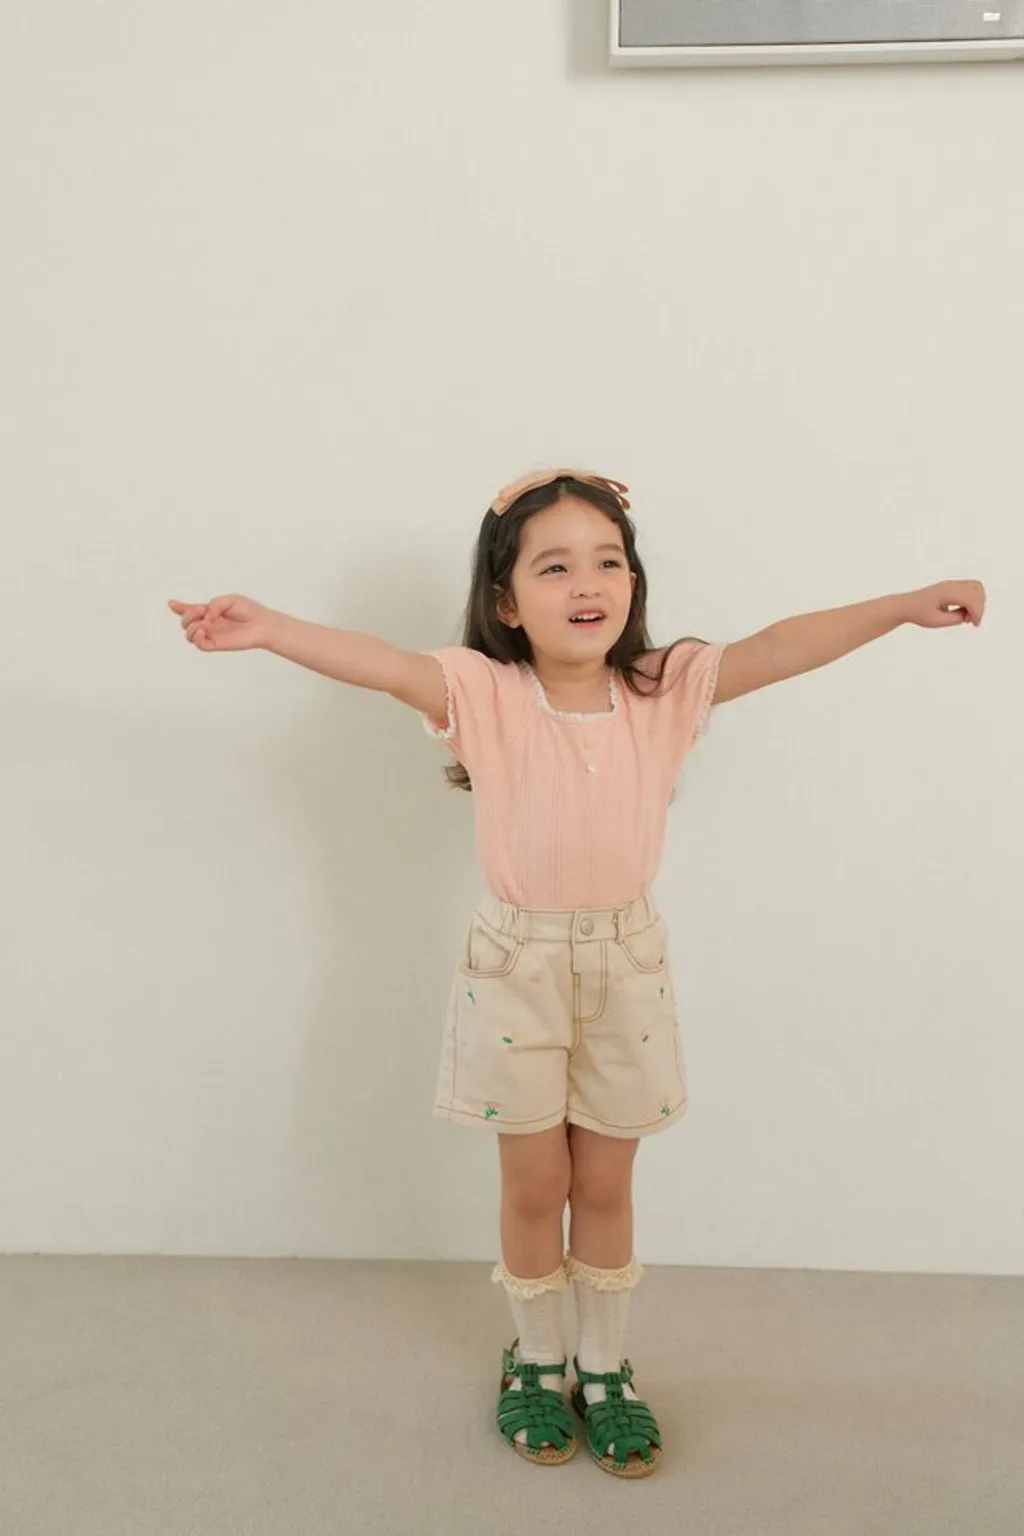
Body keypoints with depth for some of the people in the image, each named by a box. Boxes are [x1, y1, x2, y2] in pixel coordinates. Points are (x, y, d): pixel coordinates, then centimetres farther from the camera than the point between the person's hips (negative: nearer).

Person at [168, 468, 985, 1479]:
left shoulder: (666, 688, -8)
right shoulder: (485, 694, -15)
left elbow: (778, 648, -14)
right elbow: (383, 665, -29)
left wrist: (907, 605, -19)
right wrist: (269, 629, -44)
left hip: (626, 960, 2)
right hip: (516, 963, -2)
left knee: (605, 1183, 16)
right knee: (534, 1183, 13)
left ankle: (604, 1369, 38)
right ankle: (535, 1361, 39)